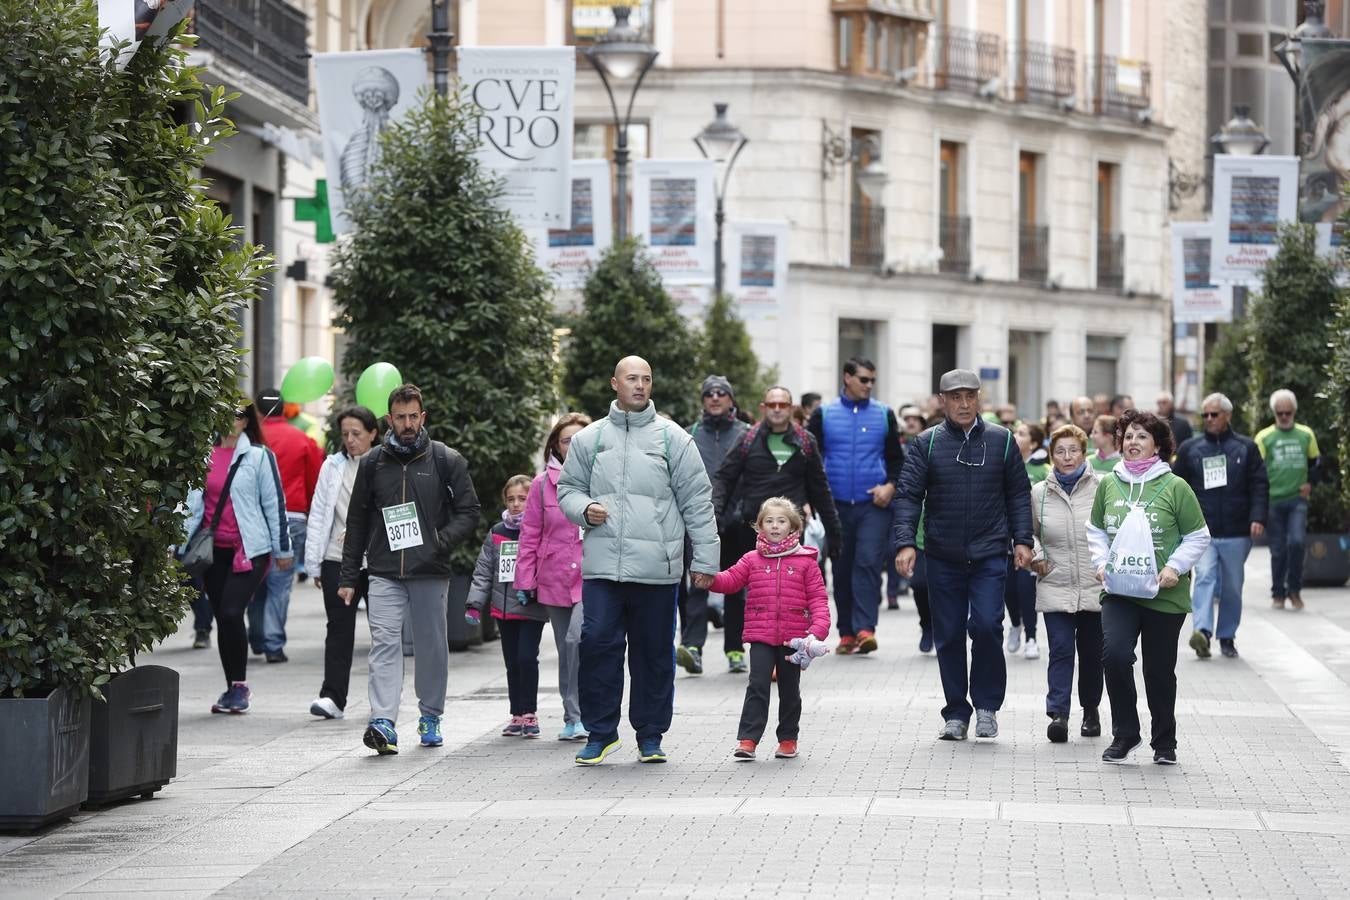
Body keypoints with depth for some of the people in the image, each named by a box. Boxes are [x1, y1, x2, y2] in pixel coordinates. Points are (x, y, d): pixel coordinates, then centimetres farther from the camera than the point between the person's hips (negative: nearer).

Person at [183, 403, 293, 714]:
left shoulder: (259, 456, -3)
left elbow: (275, 503, 1)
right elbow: (192, 499, 13)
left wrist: (283, 549, 4)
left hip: (250, 549, -4)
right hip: (213, 549, 4)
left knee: (231, 612, -16)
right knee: (221, 618, 7)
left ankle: (239, 684, -2)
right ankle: (233, 688, 17)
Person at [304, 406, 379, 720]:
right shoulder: (332, 466, 7)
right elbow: (318, 514, 9)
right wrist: (315, 562, 6)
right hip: (338, 560, 2)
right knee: (339, 628, -4)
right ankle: (332, 697, -8)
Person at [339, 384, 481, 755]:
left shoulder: (446, 460, 3)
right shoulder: (373, 463, 8)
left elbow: (469, 511, 3)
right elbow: (356, 523, 13)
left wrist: (441, 542, -14)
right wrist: (348, 577, 11)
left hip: (431, 573, 0)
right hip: (384, 574, 0)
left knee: (432, 646, 8)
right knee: (384, 643, -13)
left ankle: (430, 716, 25)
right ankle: (383, 722, -21)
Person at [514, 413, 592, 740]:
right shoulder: (543, 484, 7)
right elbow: (530, 535, 10)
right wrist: (524, 581, 6)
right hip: (554, 580, 3)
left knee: (577, 638, -21)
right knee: (566, 651, 9)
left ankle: (579, 715, -14)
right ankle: (573, 718, 19)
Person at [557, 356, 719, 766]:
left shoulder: (672, 438, 5)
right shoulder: (589, 439, 10)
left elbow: (698, 502, 5)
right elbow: (567, 489, 18)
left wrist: (705, 560, 1)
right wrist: (584, 509, -6)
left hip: (656, 569, -1)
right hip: (601, 566, 1)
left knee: (654, 652, 5)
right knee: (598, 645, -6)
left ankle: (651, 735, 16)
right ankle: (600, 733, 5)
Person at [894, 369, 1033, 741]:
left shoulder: (1001, 440, 5)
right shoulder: (928, 443, 2)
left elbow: (1019, 494, 9)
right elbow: (910, 495, -1)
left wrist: (1022, 539, 1)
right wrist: (905, 542, -12)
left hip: (989, 556, -1)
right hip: (942, 557, 1)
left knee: (986, 626, -14)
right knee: (949, 636, 5)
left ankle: (987, 704, 4)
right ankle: (956, 714, 15)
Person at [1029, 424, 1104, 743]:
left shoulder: (1102, 488, -4)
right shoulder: (1040, 493, 5)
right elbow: (1028, 531, 20)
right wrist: (1036, 557, 4)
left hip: (1095, 586, -1)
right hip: (1056, 587, 1)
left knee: (1091, 652, 10)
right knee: (1060, 648, -10)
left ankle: (1091, 710, 28)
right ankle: (1058, 713, -15)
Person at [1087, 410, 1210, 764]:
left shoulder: (1175, 487, -4)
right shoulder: (1108, 484, 5)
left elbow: (1198, 536, 2)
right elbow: (1096, 530, 18)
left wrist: (1175, 567, -10)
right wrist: (1101, 562, 2)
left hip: (1165, 596, -2)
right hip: (1118, 591, 2)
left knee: (1159, 669, 7)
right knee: (1114, 653, -19)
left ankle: (1164, 742, 27)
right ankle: (1124, 735, -2)